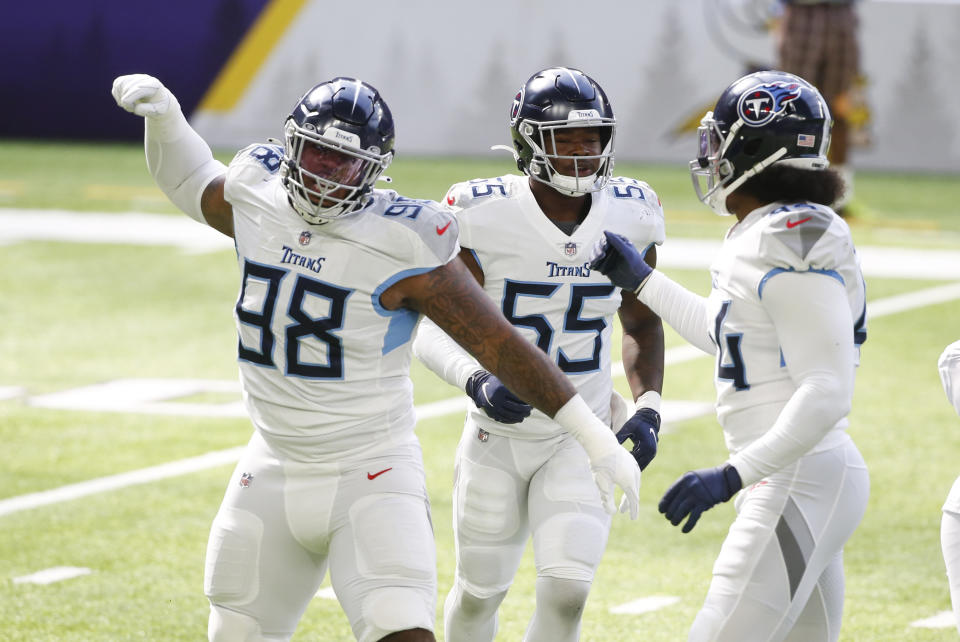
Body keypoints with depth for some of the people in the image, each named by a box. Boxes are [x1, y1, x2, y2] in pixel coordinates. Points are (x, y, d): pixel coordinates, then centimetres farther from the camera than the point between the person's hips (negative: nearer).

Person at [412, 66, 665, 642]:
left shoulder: (630, 215, -6)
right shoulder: (485, 214, -17)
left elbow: (642, 323, 9)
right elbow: (434, 329, -15)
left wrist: (648, 409, -5)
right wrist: (478, 382, -34)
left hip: (583, 438, 1)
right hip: (499, 435, -1)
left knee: (566, 592, -15)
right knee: (481, 592, 13)